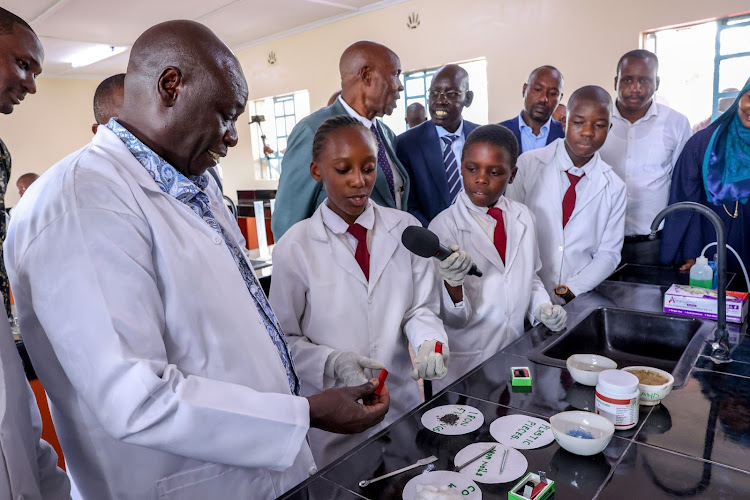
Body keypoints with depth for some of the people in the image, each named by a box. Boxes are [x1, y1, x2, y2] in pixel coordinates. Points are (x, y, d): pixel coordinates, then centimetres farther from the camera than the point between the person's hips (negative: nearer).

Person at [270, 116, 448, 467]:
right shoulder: (295, 247, -11)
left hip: (403, 401, 3)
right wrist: (332, 362, -23)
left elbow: (421, 306, -1)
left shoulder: (407, 229, -3)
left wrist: (428, 342, -21)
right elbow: (285, 339, -7)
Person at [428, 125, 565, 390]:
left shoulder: (523, 217, -2)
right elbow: (454, 319, -16)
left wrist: (543, 307, -5)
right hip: (465, 362, -4)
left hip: (514, 353, 5)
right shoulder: (444, 226, -16)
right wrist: (453, 283, -36)